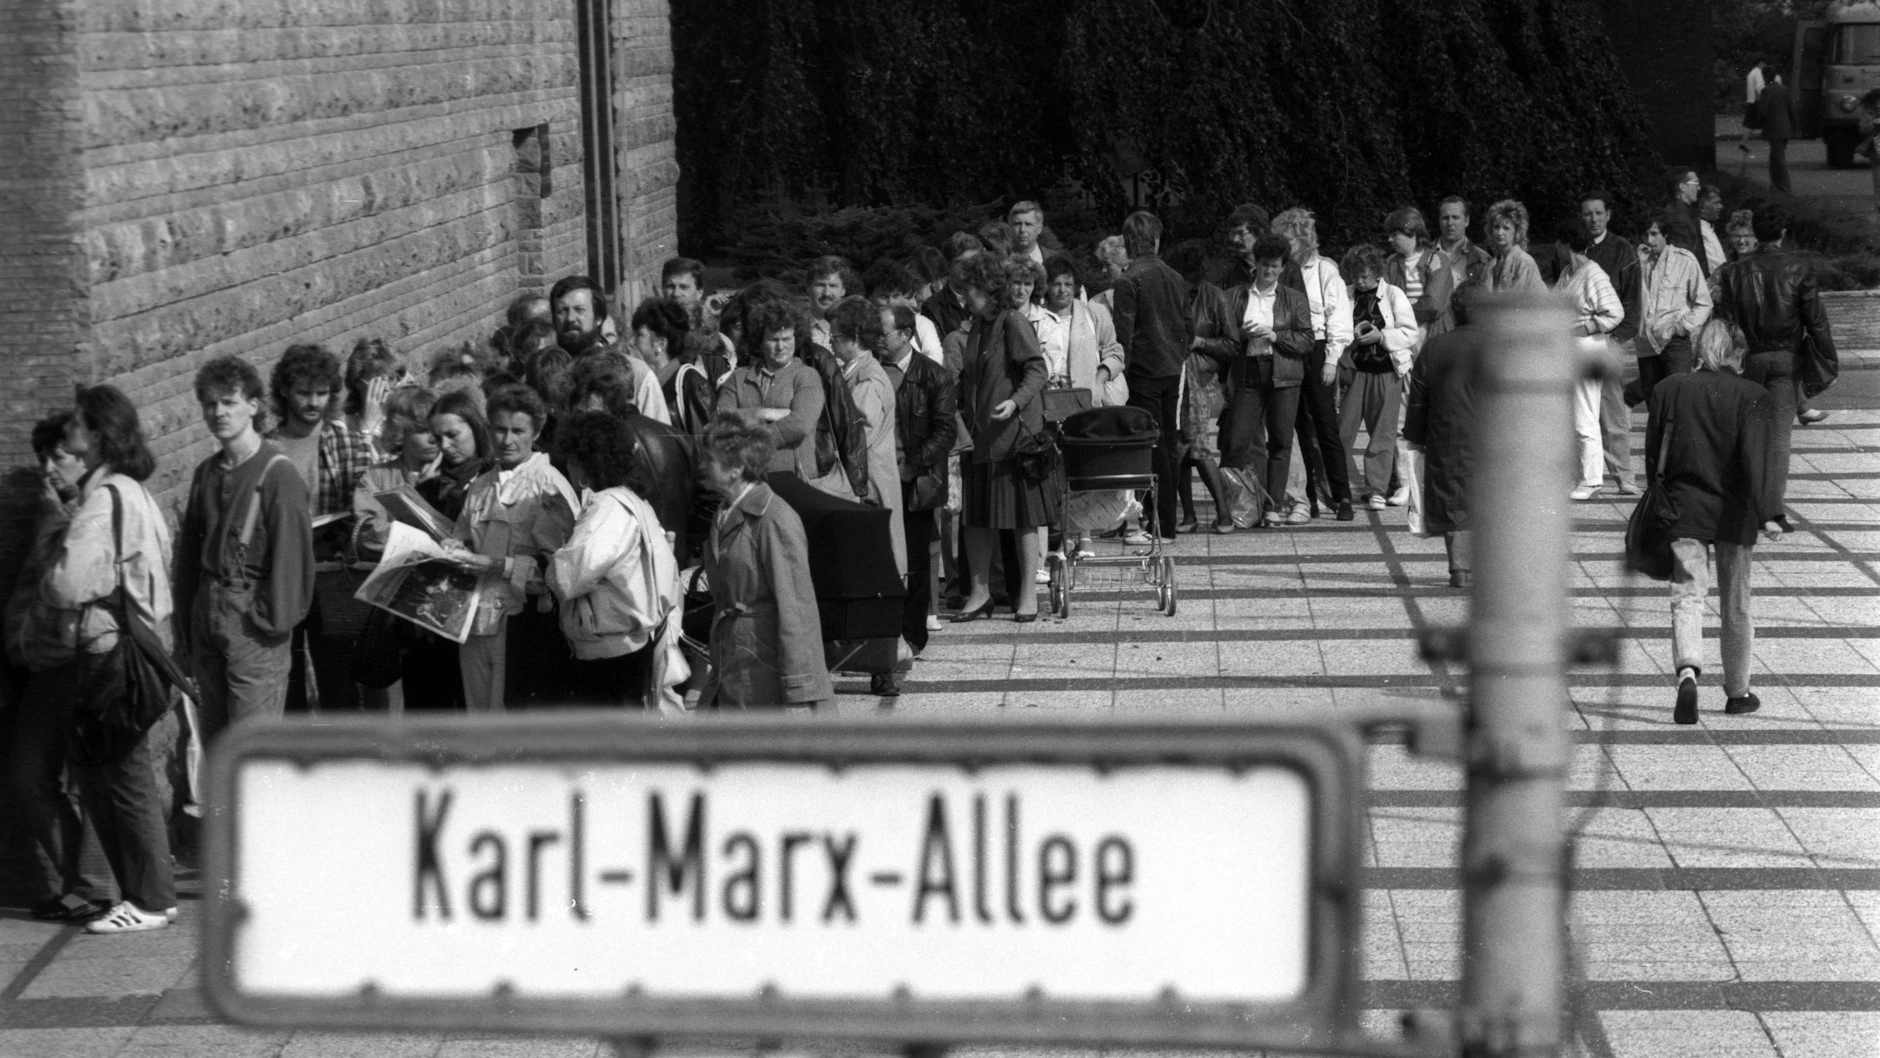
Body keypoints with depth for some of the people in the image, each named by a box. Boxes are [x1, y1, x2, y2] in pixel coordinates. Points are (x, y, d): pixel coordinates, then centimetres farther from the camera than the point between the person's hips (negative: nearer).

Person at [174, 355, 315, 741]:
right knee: (214, 742, 10)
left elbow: (290, 554, -12)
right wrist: (185, 630, 13)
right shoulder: (206, 473, 13)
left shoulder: (277, 473, -8)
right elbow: (188, 553, 16)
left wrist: (274, 620, -15)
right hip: (207, 616, 7)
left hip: (252, 619, -7)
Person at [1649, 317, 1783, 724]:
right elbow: (1760, 459, -18)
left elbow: (1653, 454, 8)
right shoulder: (1752, 398, -7)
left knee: (1687, 597, -3)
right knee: (1735, 606, 13)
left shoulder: (1668, 390, 1)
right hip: (1734, 515, -1)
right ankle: (1737, 692, 23)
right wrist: (1770, 514, -23)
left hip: (1684, 509, 1)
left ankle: (1688, 671, -30)